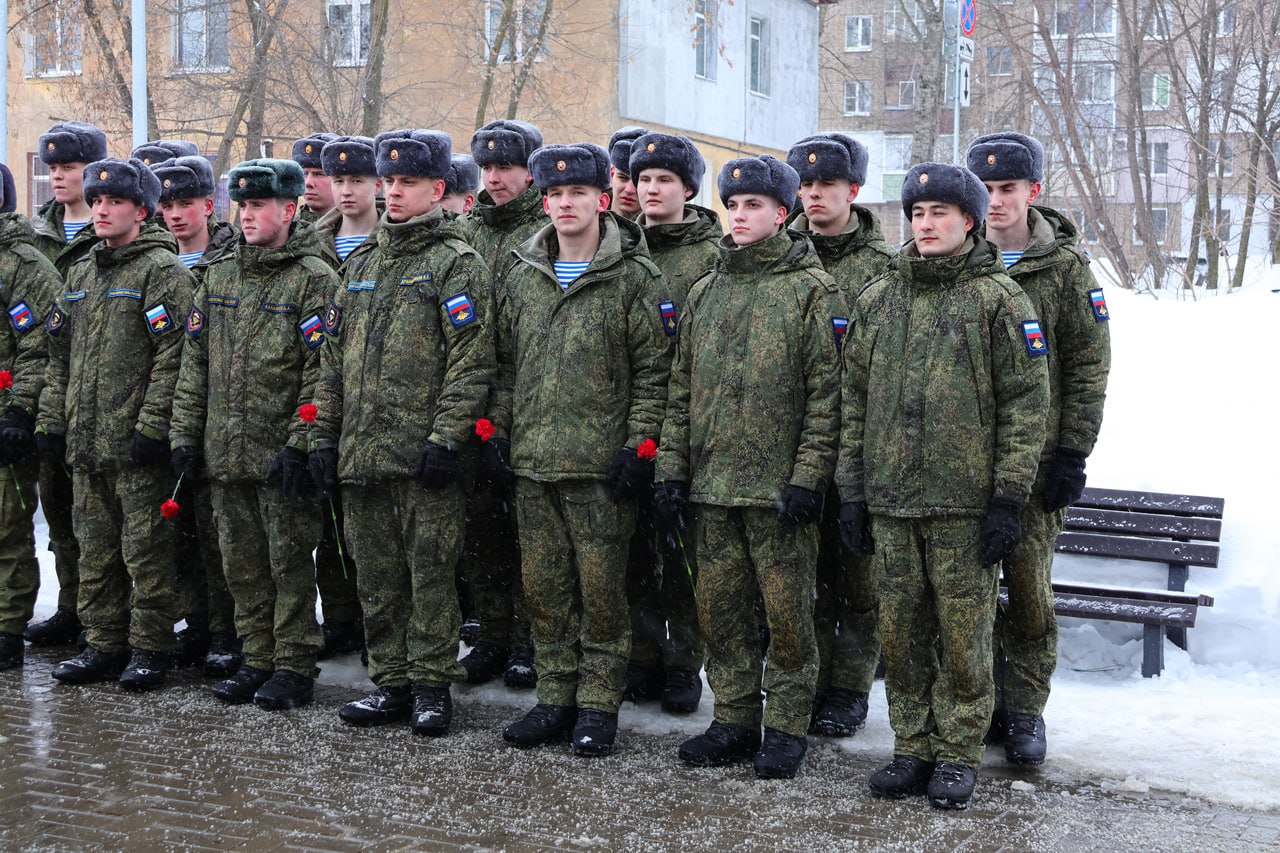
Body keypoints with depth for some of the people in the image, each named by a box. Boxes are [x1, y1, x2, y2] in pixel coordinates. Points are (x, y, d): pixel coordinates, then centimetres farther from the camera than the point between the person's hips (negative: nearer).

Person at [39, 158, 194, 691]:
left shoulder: (162, 269, -6)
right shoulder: (81, 272, 17)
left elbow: (173, 355, -14)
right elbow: (60, 356, 21)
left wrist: (152, 425, -19)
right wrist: (52, 419, 13)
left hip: (136, 444, -7)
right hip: (85, 443, 8)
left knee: (144, 549, -1)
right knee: (95, 547, 12)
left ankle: (150, 649, 8)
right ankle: (105, 645, 22)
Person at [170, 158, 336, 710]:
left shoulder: (313, 278, -7)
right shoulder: (219, 274, 13)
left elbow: (319, 370, -13)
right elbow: (194, 362, 15)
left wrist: (298, 443, -18)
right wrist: (185, 432, 8)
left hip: (281, 454, -6)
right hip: (225, 452, 6)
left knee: (289, 561, 1)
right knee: (241, 563, 12)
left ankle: (295, 666, 12)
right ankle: (258, 660, 24)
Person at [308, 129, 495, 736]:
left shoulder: (456, 264, -3)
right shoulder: (365, 268, 18)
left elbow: (470, 362, -11)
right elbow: (335, 361, 19)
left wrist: (445, 438, -18)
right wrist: (324, 435, 13)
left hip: (422, 455, -7)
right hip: (360, 453, 7)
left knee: (429, 571, 0)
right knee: (376, 576, 11)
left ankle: (431, 685, 11)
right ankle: (390, 681, 21)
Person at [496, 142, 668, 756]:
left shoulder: (634, 277, -2)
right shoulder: (521, 279, 12)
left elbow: (653, 371, -4)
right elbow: (506, 366, 17)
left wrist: (638, 445, -9)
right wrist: (496, 432, 9)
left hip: (601, 463, -5)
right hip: (532, 461, 5)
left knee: (601, 588, 1)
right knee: (543, 585, 10)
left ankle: (598, 703, 13)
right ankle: (555, 697, 21)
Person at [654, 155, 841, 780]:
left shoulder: (811, 290, -3)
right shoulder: (706, 292, 14)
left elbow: (826, 393, -8)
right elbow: (681, 390, 15)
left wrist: (807, 477, -14)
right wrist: (672, 469, 8)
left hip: (779, 487, -5)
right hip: (711, 485, 5)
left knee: (786, 611, 2)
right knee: (718, 608, 10)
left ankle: (787, 728, 15)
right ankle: (735, 721, 23)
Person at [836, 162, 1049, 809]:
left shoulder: (997, 298, -1)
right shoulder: (876, 299, 11)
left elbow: (1026, 402, -5)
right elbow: (855, 402, 13)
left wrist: (1008, 498, -10)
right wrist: (851, 490, 9)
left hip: (966, 503, -4)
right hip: (889, 500, 4)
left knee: (962, 634, 3)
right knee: (901, 632, 9)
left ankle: (958, 755, 16)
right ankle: (912, 748, 22)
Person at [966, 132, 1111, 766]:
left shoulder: (1065, 266, 0)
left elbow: (1088, 365, 0)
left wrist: (1073, 452, -6)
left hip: (1036, 455, -2)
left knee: (1029, 583, 1)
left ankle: (1025, 709, 15)